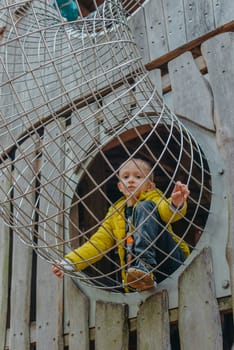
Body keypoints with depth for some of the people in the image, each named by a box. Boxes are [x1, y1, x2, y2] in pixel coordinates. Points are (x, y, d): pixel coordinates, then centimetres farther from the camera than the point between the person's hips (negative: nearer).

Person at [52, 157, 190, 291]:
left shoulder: (154, 199, 8)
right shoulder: (115, 213, 20)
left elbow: (167, 211, -16)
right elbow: (98, 243, 16)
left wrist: (176, 204, -42)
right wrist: (69, 263, 2)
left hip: (171, 261, -3)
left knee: (144, 208, -19)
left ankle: (144, 266, -29)